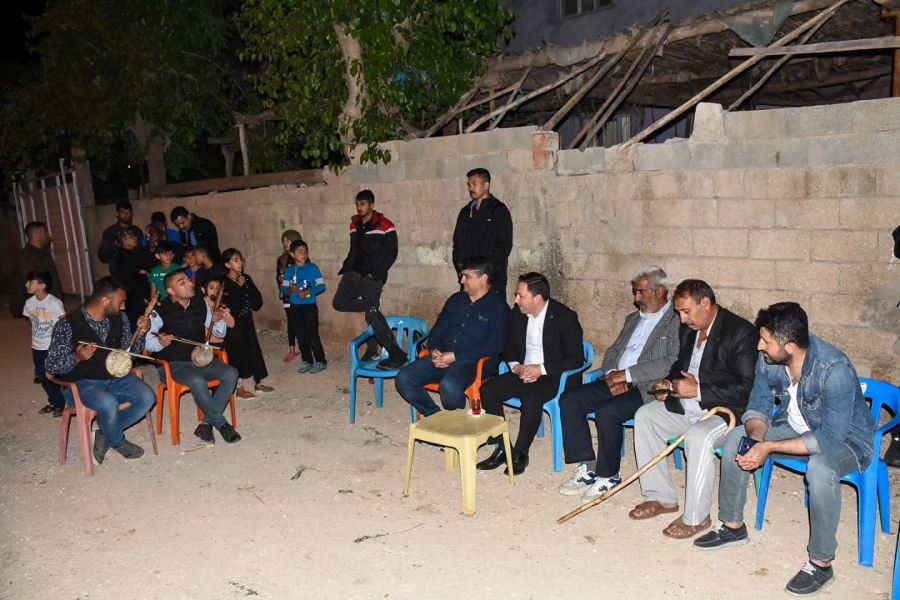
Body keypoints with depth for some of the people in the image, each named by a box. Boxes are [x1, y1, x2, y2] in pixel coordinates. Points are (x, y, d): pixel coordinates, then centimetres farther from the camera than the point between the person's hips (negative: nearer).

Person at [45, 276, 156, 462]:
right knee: (109, 405, -34)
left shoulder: (120, 318, 0)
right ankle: (118, 442, 0)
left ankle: (105, 434, 1)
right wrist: (76, 358, -30)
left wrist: (141, 333, -8)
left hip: (115, 377, 5)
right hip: (83, 383, -5)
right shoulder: (68, 324, -15)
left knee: (147, 397, -20)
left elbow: (129, 353, 11)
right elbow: (50, 366, -11)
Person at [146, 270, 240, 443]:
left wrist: (217, 321, -6)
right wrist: (160, 342, -29)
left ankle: (206, 424, -14)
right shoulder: (160, 311, -7)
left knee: (231, 374, -21)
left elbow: (220, 334, 16)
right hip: (174, 365, -5)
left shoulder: (201, 304, 8)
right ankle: (221, 423, -13)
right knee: (198, 382, -35)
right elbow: (147, 342, -7)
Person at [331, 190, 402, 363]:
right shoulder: (355, 225, 13)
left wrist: (375, 274, -16)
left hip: (374, 275, -7)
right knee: (339, 302, -8)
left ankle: (396, 354, -10)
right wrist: (345, 270, 9)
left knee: (372, 313, -15)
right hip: (356, 272, 7)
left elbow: (392, 253, -8)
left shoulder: (385, 226, -6)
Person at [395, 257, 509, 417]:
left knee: (449, 386, -37)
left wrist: (455, 356, -17)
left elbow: (493, 347, -11)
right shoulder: (456, 300, 18)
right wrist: (434, 350, -2)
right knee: (403, 379, -14)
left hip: (475, 362, -6)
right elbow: (437, 330, 21)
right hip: (443, 358, 6)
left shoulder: (498, 307, -1)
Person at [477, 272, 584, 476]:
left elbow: (576, 358, -15)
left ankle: (520, 453, -17)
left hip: (554, 376, -6)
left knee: (531, 398, -35)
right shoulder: (517, 314, 5)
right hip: (523, 372, 6)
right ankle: (502, 448, -8)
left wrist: (542, 369, -22)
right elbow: (509, 348, 14)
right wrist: (516, 367, -9)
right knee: (487, 389, -15)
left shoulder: (565, 316, -13)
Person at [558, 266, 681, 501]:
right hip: (617, 382, 8)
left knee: (606, 411, -32)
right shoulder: (633, 319, 21)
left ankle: (609, 475, -10)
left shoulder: (677, 321, -6)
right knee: (569, 399, -10)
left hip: (648, 389, -8)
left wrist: (627, 374, -19)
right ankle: (586, 467, -5)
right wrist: (612, 374, -3)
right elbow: (612, 352, 21)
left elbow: (672, 364, -18)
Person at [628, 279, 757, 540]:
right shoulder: (688, 330, 8)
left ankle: (696, 517, -15)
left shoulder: (741, 332, -17)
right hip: (687, 405, 9)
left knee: (698, 437, -34)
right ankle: (661, 497, 3)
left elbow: (747, 388, -22)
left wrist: (698, 390, -26)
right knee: (644, 415, -4)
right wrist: (669, 385, 1)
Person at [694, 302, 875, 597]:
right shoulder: (769, 358, -17)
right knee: (736, 438, -8)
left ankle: (821, 563, -15)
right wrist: (756, 439, -27)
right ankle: (733, 526, 9)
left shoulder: (835, 370, -35)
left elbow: (829, 439, -35)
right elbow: (758, 406, -6)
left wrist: (769, 447, -37)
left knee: (820, 468, -37)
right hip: (796, 426, 6)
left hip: (845, 439, -6)